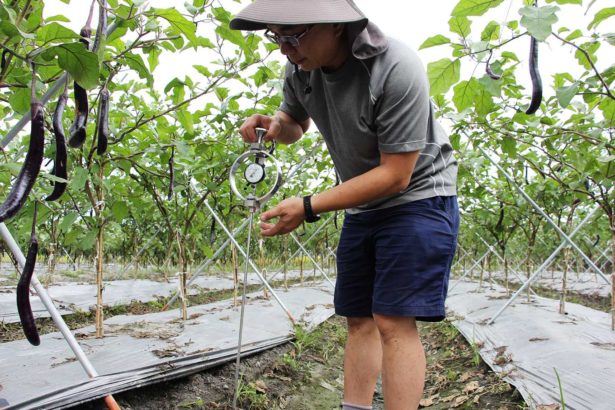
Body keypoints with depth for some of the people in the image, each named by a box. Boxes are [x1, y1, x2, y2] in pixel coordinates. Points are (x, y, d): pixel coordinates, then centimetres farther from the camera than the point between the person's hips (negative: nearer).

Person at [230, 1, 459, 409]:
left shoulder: (396, 69, -28)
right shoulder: (301, 69, -7)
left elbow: (395, 175, -26)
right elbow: (296, 124, 15)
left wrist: (309, 207, -27)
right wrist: (273, 125, -11)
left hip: (418, 197, -7)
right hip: (362, 205, 7)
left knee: (394, 321, -14)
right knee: (359, 319, 8)